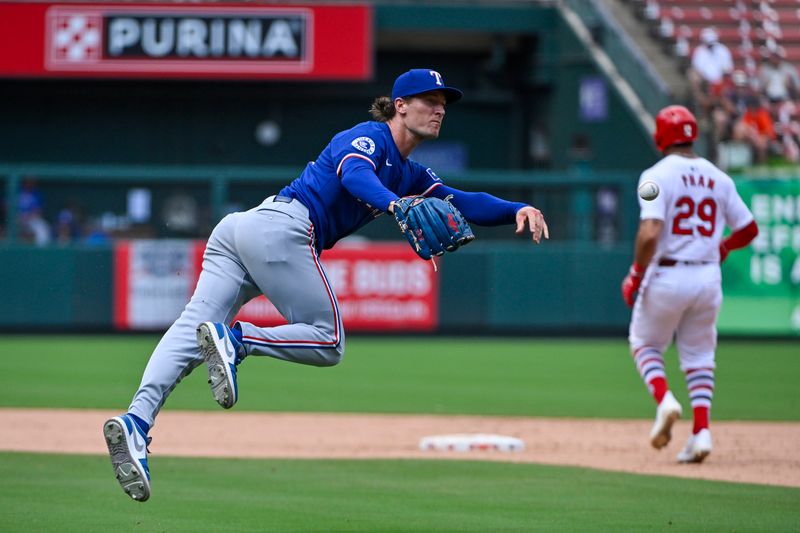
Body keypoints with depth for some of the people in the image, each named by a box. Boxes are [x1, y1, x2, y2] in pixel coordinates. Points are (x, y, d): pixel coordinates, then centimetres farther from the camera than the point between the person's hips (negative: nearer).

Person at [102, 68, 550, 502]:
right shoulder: (370, 137, 2)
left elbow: (462, 203, 23)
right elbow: (353, 173, -20)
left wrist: (518, 211, 6)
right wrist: (396, 207, -40)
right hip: (281, 228, -8)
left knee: (193, 328, -13)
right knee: (328, 341, -4)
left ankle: (137, 420, -32)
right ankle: (236, 339, -22)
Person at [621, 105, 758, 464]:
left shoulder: (658, 175, -10)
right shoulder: (718, 178, 6)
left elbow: (649, 233, -22)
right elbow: (748, 230, 11)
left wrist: (636, 274, -10)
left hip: (666, 276, -4)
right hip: (708, 277, 4)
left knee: (645, 343, 16)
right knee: (699, 355, 15)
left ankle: (664, 399, -10)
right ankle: (701, 431, 1)